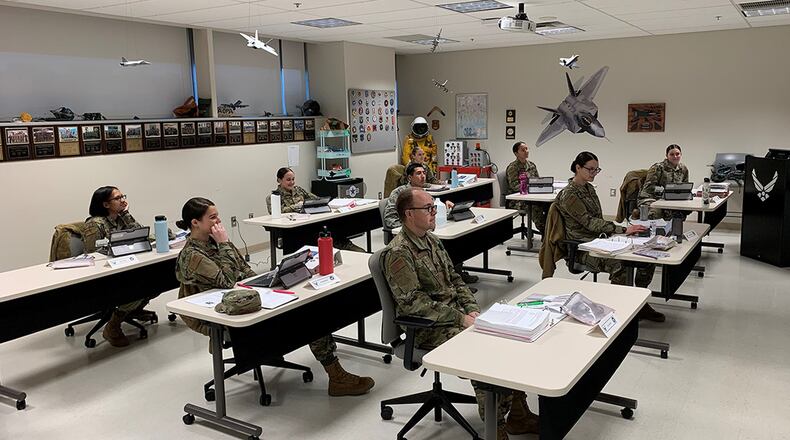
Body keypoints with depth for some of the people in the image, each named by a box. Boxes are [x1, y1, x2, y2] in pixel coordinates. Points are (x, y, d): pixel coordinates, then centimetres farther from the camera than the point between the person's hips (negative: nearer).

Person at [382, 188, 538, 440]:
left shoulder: (432, 240, 12)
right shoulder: (398, 253, -16)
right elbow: (413, 303, -21)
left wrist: (472, 309, 0)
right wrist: (460, 318, -20)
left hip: (459, 316, 8)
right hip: (429, 329, -8)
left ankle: (517, 414, 7)